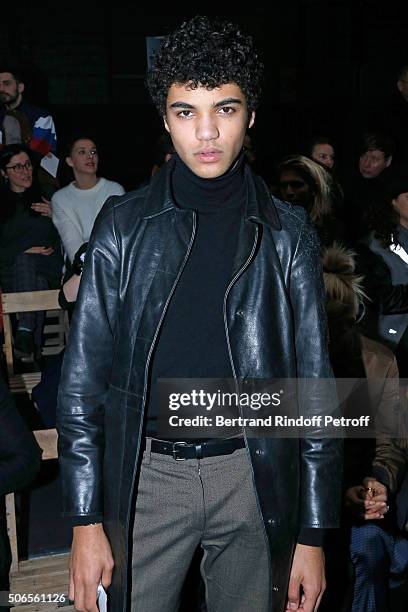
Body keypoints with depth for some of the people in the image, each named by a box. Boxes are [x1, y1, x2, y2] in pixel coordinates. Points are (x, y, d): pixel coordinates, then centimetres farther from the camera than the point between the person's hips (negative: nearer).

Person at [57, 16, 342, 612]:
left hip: (255, 476, 1)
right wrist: (86, 521, -4)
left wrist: (313, 534, -1)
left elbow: (314, 384, 1)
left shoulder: (287, 234, 0)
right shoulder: (124, 223, -1)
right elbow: (83, 376, -1)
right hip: (147, 473, 0)